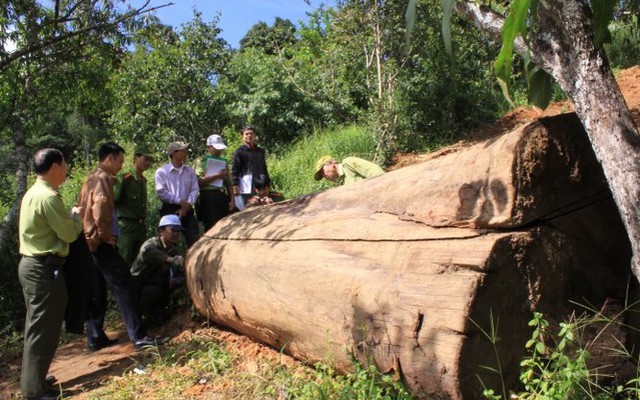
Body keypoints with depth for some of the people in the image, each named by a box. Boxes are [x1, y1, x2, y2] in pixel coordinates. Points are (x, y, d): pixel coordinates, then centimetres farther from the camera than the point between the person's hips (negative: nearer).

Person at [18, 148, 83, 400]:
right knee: (44, 329, 0)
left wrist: (69, 216, 10)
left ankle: (32, 379, 30)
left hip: (32, 265, 11)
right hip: (44, 269, -11)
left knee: (37, 326, 19)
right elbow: (69, 234, -15)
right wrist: (76, 216, 2)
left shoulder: (33, 193, 12)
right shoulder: (48, 197, -20)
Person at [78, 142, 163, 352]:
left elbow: (83, 209, 23)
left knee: (97, 291, 14)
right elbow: (100, 206, -26)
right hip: (102, 244, -10)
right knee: (123, 287, -9)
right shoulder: (103, 178, -11)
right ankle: (139, 337, -8)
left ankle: (95, 338, 21)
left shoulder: (91, 178, 19)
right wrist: (107, 236, -15)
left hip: (91, 243, 10)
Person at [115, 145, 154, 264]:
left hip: (141, 226, 7)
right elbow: (114, 200, -14)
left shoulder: (144, 180, 13)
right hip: (127, 226, -7)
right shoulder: (123, 178, -9)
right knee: (125, 263, -4)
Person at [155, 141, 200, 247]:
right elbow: (161, 192, -12)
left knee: (195, 240, 1)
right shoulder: (161, 172, -5)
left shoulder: (189, 170, 9)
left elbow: (194, 190, 2)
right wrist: (180, 201, -12)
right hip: (169, 210, -3)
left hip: (187, 210, 4)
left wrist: (187, 205, -10)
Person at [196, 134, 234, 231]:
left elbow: (229, 183, 15)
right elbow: (199, 181, -11)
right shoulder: (202, 161, 2)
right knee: (211, 228, -3)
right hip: (207, 196, -5)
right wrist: (217, 176, -11)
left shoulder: (224, 162, 17)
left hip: (222, 196, 5)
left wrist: (231, 200, 5)